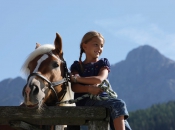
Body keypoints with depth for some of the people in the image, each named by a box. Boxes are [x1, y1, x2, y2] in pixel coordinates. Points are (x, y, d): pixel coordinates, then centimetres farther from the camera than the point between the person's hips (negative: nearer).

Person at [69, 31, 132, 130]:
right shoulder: (77, 66, 16)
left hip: (103, 96, 3)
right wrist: (89, 89, -20)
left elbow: (100, 79, -4)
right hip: (85, 101, -3)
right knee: (118, 104, -28)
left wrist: (78, 79, -6)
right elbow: (74, 87, 0)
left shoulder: (103, 63, 18)